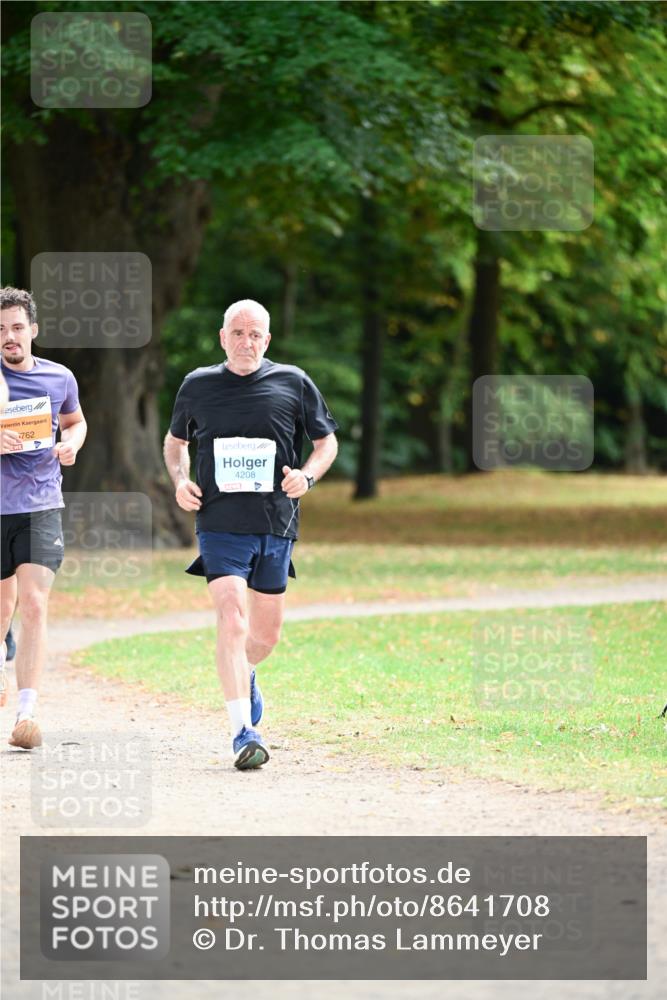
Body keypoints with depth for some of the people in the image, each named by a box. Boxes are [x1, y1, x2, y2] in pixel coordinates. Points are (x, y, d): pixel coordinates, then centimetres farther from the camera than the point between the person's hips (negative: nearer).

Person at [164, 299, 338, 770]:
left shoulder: (293, 383, 3)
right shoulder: (198, 386, 5)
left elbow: (327, 441, 11)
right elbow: (176, 439, 21)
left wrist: (307, 475, -8)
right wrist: (180, 480, 1)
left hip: (276, 526, 2)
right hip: (220, 525, -2)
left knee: (267, 631, 12)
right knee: (232, 620, -18)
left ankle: (246, 675, 47)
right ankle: (243, 732, -19)